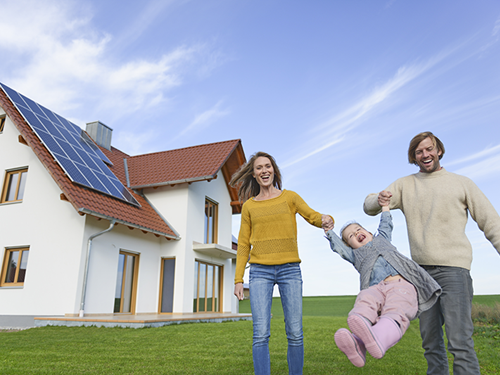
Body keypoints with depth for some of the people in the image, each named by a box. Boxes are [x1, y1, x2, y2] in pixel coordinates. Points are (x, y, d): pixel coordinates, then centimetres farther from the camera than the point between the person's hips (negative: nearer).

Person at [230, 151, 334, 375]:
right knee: (261, 334, -8)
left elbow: (313, 217, 0)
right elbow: (243, 245, 10)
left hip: (290, 270, 0)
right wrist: (238, 279, 3)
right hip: (260, 271, 0)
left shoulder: (290, 197, 9)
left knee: (295, 334, -1)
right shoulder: (248, 206, 10)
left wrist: (326, 220, -25)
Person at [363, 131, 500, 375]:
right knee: (430, 340, 12)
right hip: (421, 270, 3)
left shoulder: (461, 183, 8)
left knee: (459, 339, -11)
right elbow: (369, 207, 7)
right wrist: (378, 200, -17)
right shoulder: (404, 185, 12)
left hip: (453, 267, -3)